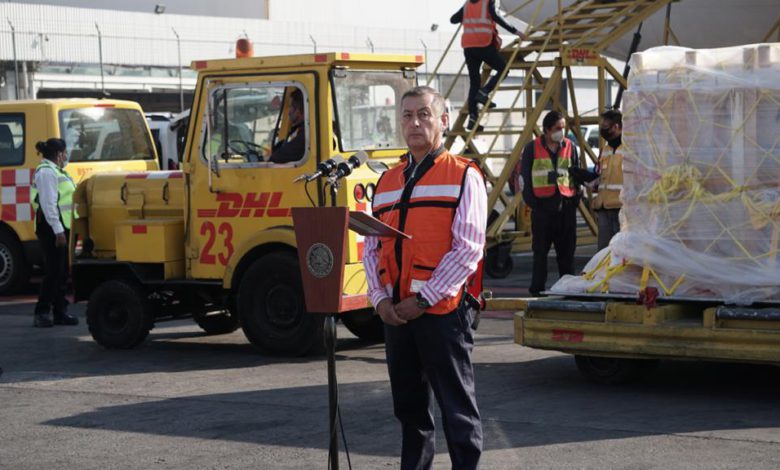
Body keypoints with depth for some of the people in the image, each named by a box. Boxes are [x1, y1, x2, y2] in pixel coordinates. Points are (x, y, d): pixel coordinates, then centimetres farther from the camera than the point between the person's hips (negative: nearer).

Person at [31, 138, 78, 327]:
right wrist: (58, 230, -25)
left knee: (62, 272, 12)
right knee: (54, 271, -9)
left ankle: (60, 311, 17)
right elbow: (49, 204, -20)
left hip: (62, 227, 10)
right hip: (53, 229, -10)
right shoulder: (47, 172, -13)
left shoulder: (55, 171, 19)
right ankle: (42, 313, -5)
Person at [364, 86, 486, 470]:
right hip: (395, 313, 6)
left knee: (456, 405, -1)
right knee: (409, 405, 13)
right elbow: (371, 247, 14)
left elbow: (468, 247, -10)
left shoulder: (463, 176, -1)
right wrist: (380, 298, -2)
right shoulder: (387, 181, 16)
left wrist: (424, 299, -14)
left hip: (442, 309, -6)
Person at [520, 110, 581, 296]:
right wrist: (531, 201, -4)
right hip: (542, 204, -2)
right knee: (540, 249, 1)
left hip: (566, 204, 2)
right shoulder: (532, 148, 1)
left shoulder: (570, 147, 9)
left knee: (567, 249, 5)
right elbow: (524, 176, 3)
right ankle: (537, 289, 7)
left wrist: (576, 199, 7)